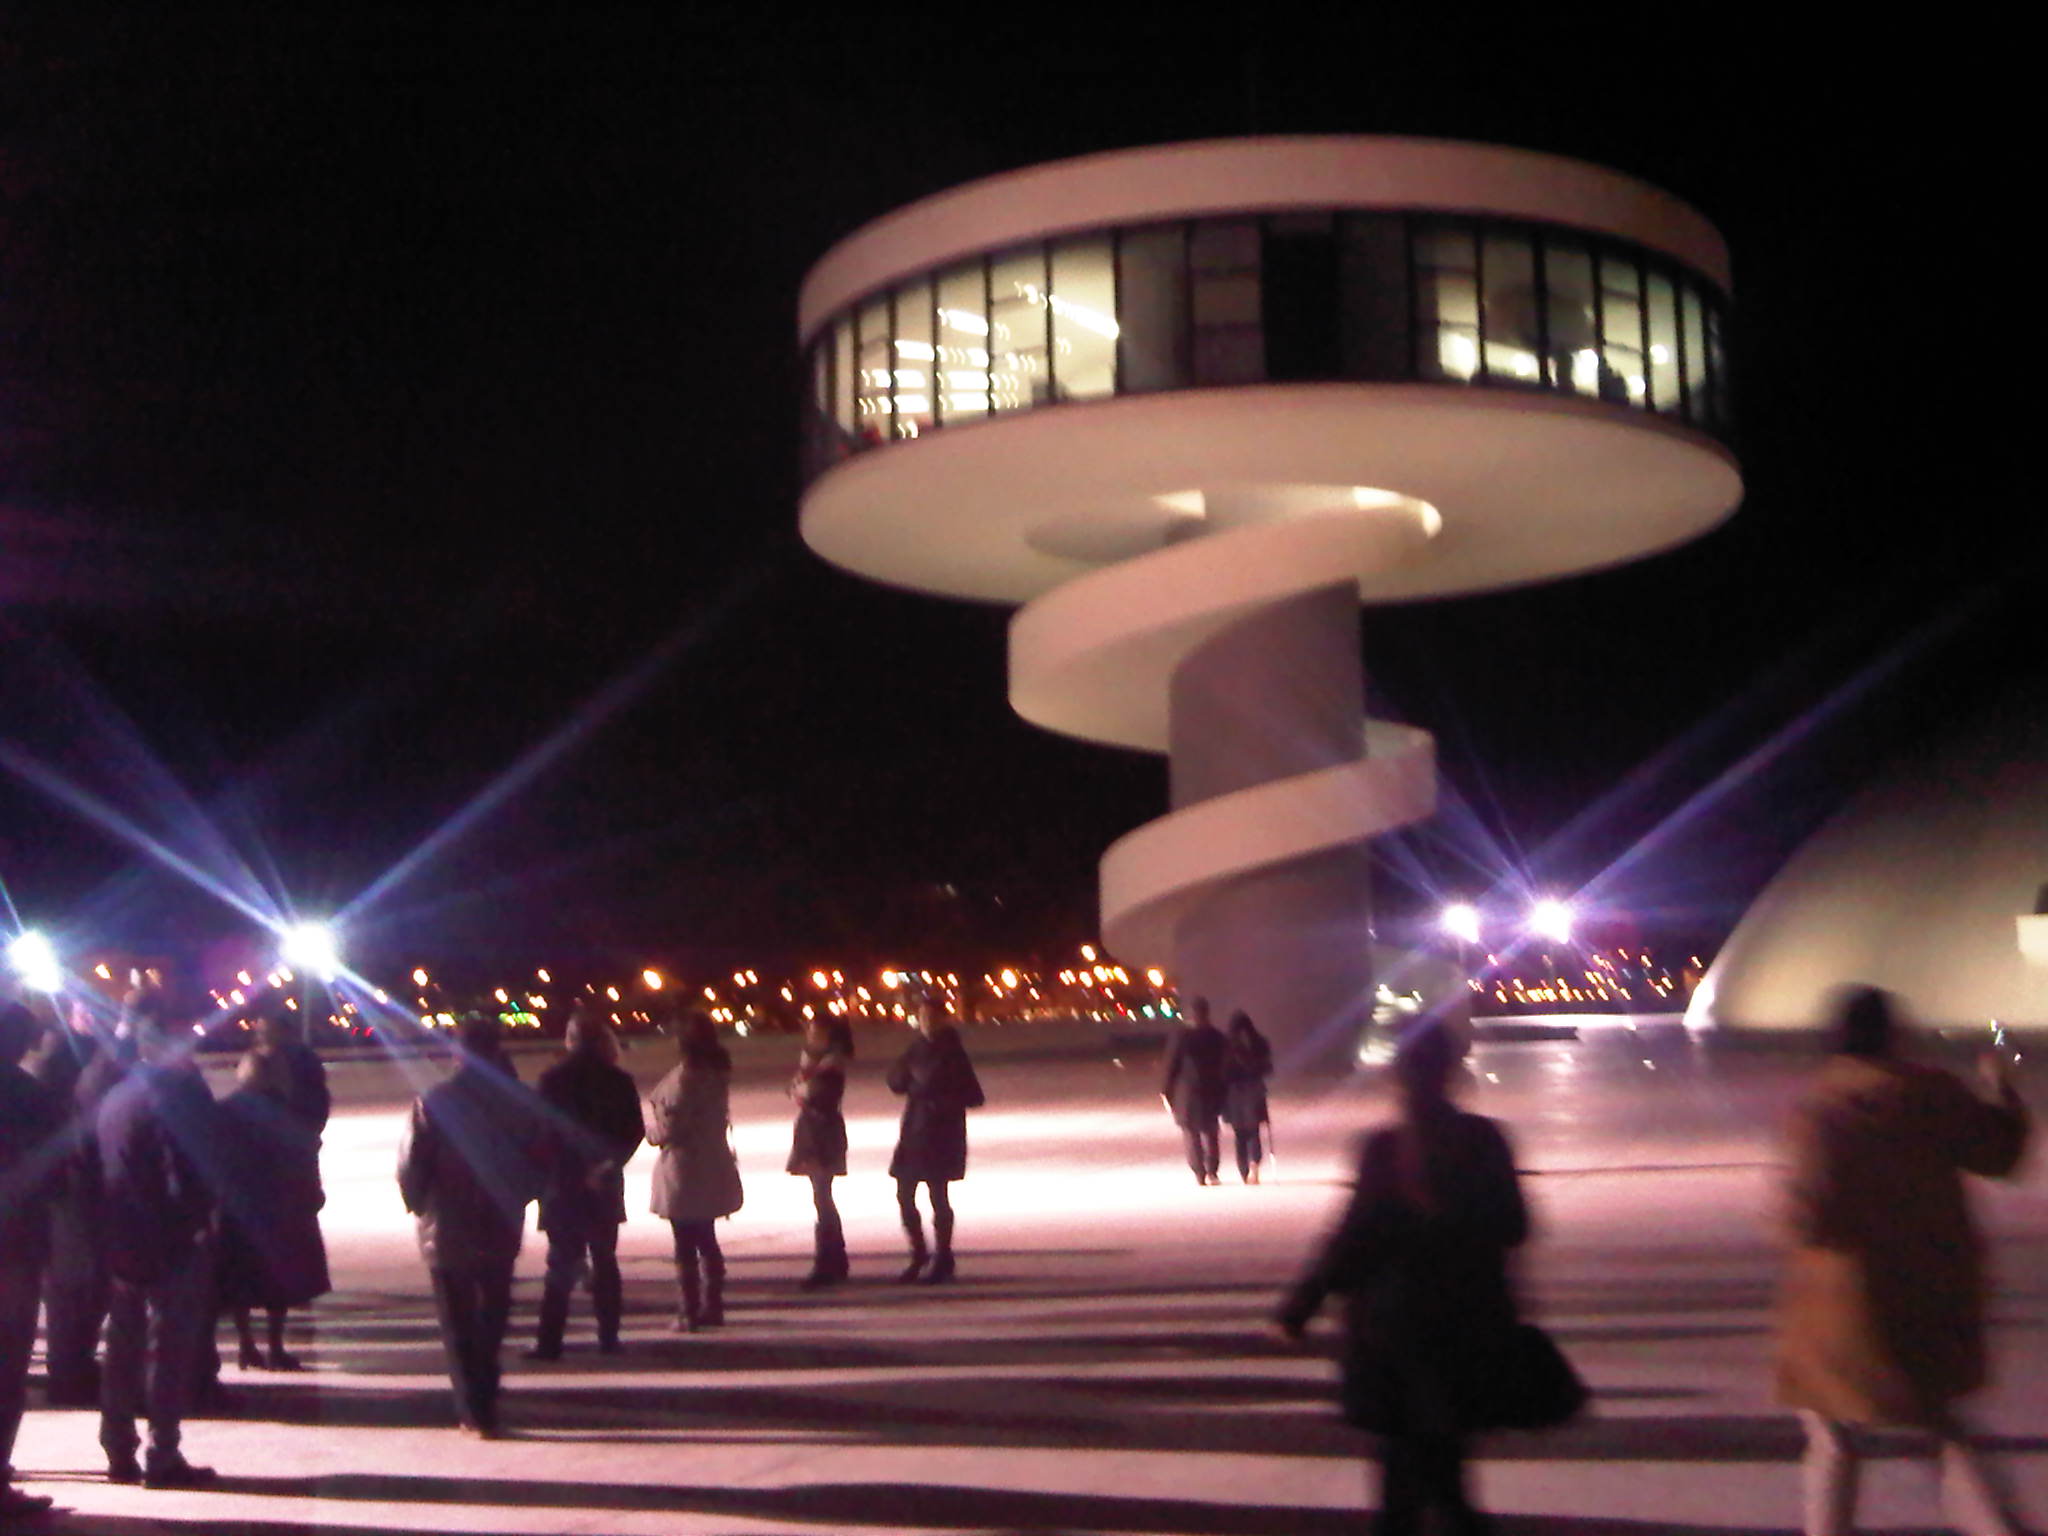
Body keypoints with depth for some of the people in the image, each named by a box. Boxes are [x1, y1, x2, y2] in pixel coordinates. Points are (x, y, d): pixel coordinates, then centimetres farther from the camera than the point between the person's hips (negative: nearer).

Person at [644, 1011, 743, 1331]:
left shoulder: (685, 1076, -20)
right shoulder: (718, 1073, 5)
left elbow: (670, 1126, -20)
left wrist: (655, 1132, 3)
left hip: (684, 1169, -8)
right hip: (713, 1168, 8)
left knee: (685, 1245, 0)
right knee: (706, 1241, 18)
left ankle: (688, 1313, 2)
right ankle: (712, 1306, 23)